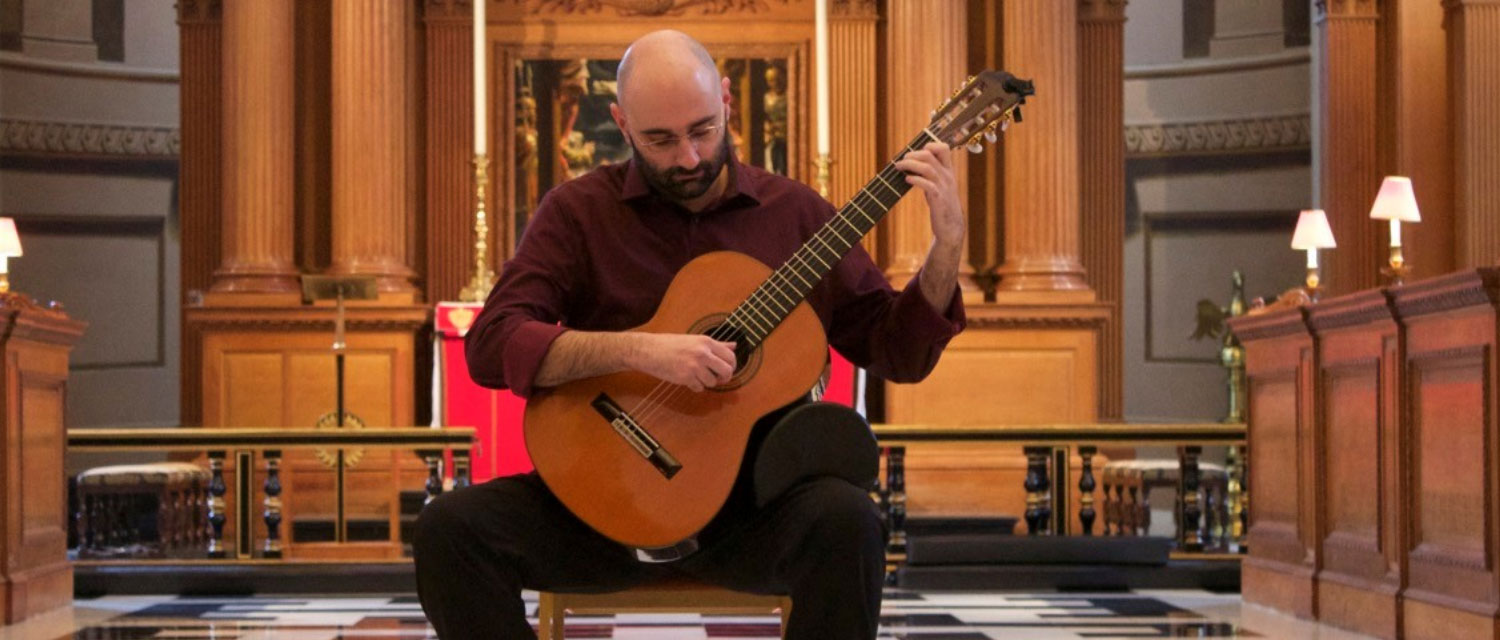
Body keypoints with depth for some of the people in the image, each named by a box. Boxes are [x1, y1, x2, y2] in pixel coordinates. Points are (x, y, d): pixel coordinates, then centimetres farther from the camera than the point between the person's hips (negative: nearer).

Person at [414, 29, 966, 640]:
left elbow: (900, 353, 9)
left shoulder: (794, 212, 7)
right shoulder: (578, 210, 3)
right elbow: (491, 346, -10)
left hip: (751, 503, 0)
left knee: (845, 519, -33)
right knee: (447, 527, -24)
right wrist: (638, 350, -22)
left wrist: (946, 245, -8)